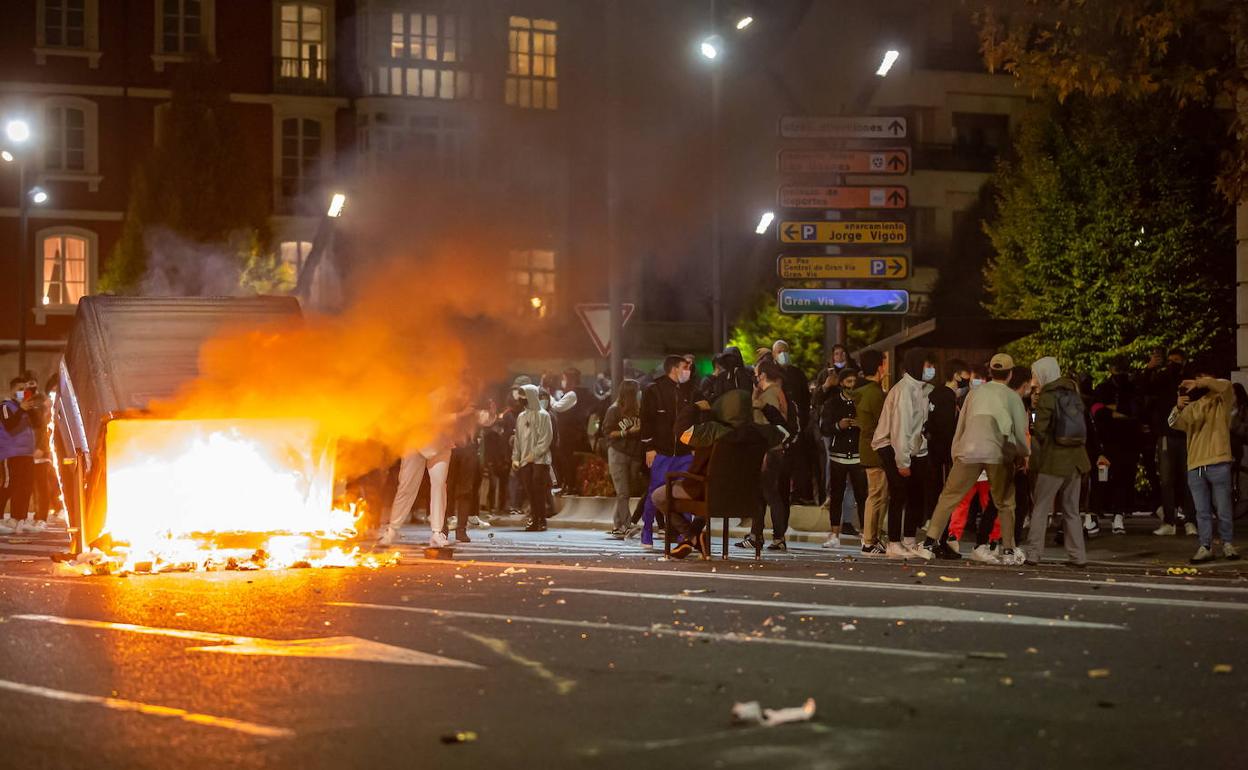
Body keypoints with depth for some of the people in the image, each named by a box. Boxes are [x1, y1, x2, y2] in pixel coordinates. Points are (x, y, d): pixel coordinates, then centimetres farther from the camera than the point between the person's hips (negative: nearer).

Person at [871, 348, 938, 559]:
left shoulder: (923, 389, 13)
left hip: (912, 449, 9)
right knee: (899, 495, -10)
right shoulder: (904, 389, -16)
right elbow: (900, 426, -20)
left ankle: (909, 543, 16)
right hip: (892, 447, -9)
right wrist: (902, 461, -21)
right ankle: (894, 545, -6)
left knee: (917, 496, 8)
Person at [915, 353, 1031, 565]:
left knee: (948, 497, 6)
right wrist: (1022, 455, 25)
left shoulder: (976, 392, 13)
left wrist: (955, 455, 23)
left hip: (969, 451, 1)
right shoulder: (1012, 397, 7)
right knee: (1005, 503, 13)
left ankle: (929, 543, 0)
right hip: (999, 453, -1)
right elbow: (1021, 431, 7)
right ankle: (1008, 551, 10)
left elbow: (961, 425, 15)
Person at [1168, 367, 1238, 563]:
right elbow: (1174, 423, 0)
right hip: (1195, 467, 4)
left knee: (1224, 509, 0)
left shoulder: (1221, 402, 8)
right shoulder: (1191, 407, 18)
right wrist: (1178, 407, -23)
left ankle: (1228, 544, 11)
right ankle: (1205, 547, 6)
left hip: (1218, 464, -4)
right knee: (1202, 512, 4)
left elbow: (1226, 386, -14)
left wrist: (1201, 384, -25)